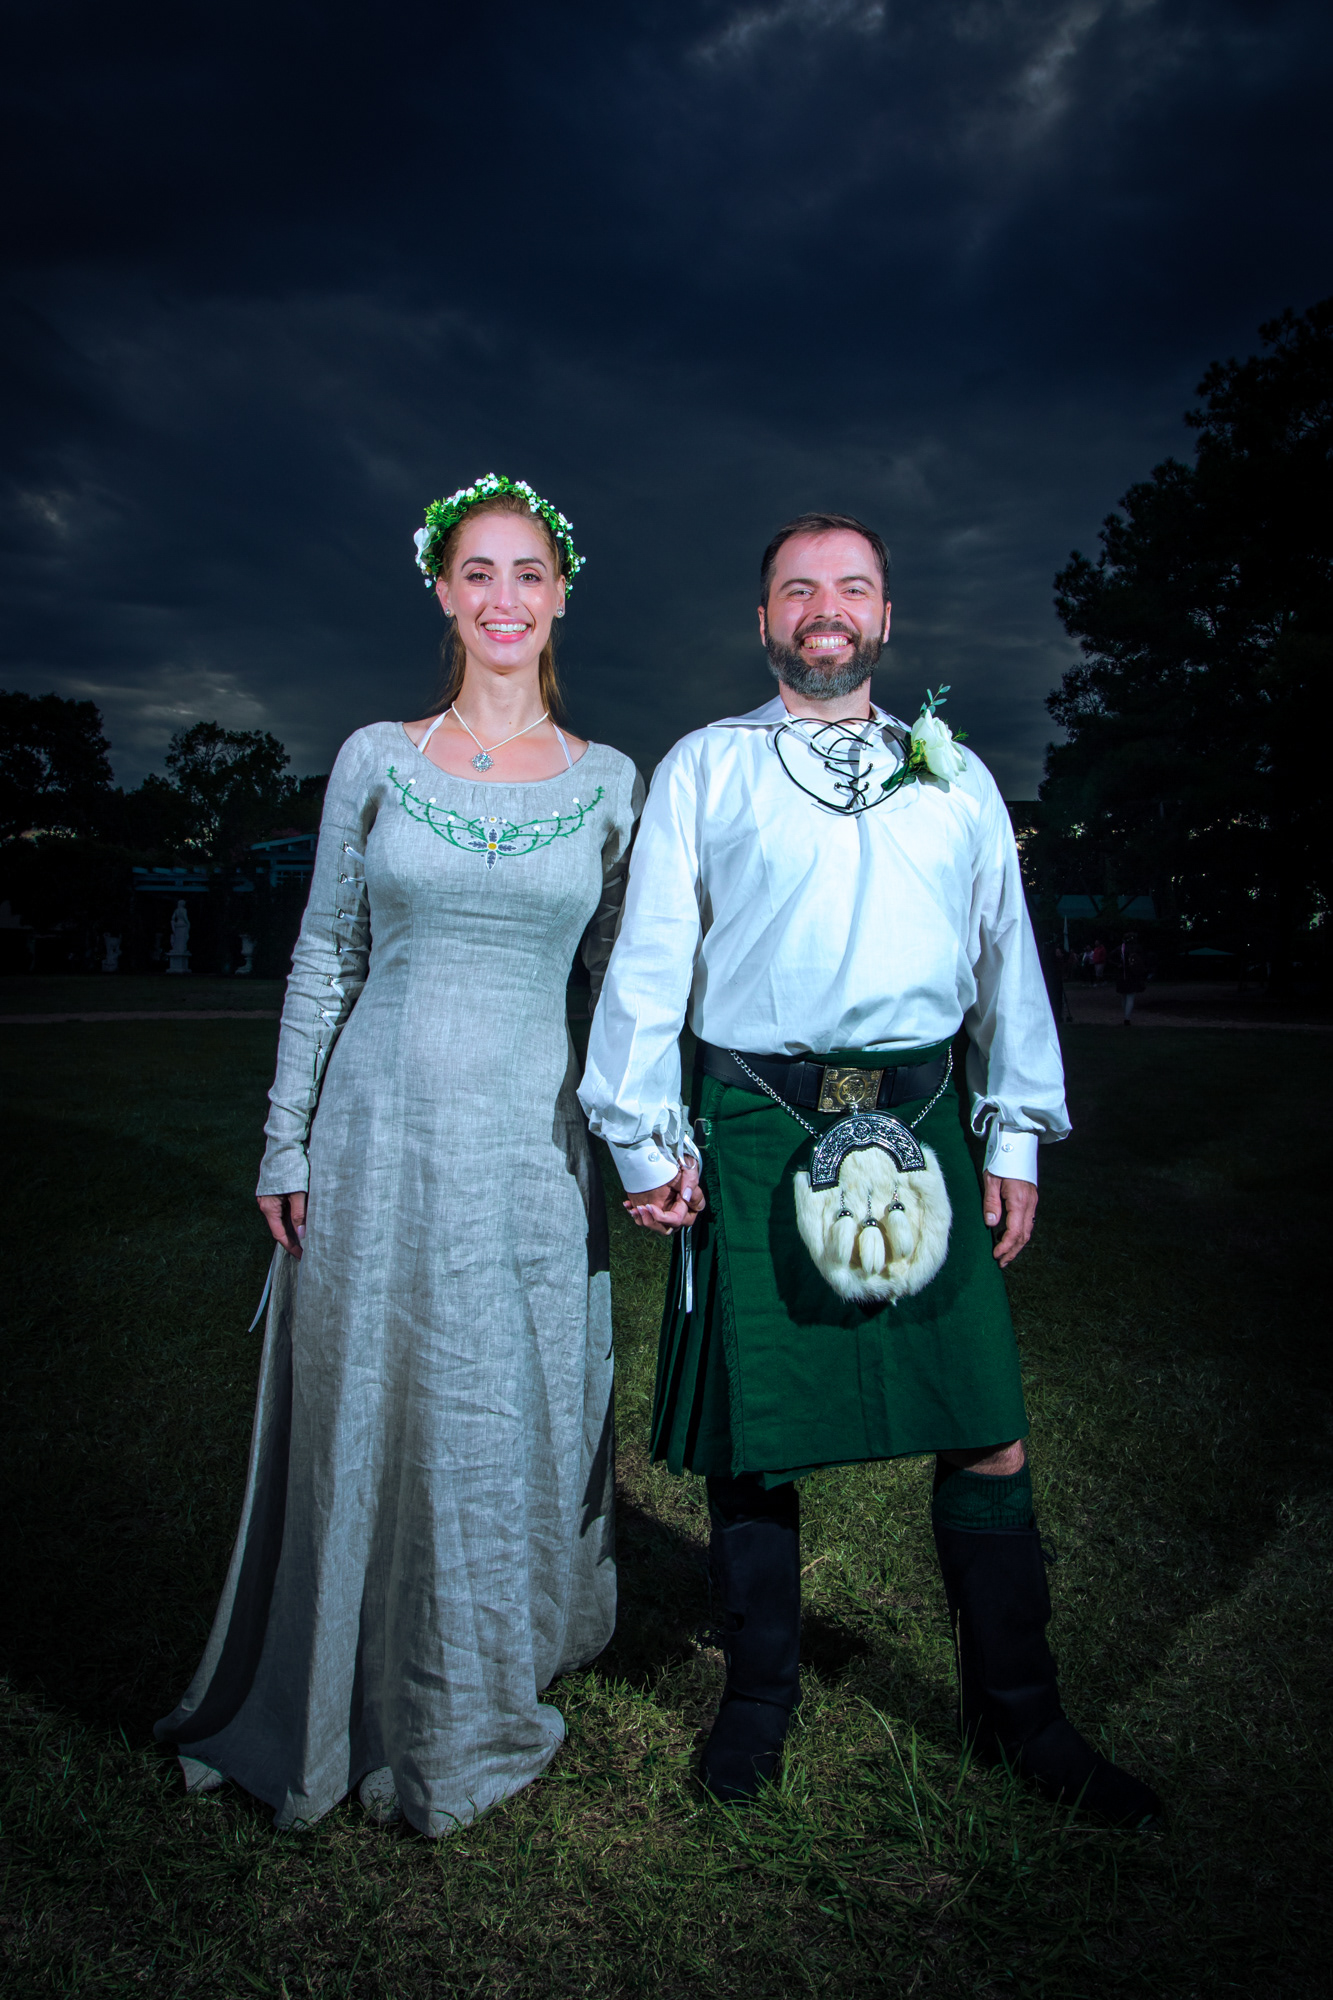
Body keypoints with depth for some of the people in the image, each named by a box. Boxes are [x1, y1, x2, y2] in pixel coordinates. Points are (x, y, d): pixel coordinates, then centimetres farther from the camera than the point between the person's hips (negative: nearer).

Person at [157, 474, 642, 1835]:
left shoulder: (610, 783, 3)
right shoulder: (376, 758, 2)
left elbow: (626, 971, 9)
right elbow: (324, 959, 4)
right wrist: (287, 1142, 2)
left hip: (529, 1150, 1)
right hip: (379, 1132, 0)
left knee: (513, 1423, 10)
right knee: (361, 1422, 11)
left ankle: (473, 1715, 36)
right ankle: (342, 1707, 36)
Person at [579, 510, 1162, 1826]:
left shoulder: (956, 776, 16)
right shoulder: (703, 769, 9)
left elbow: (1006, 954, 16)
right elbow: (649, 957, 5)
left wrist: (1016, 1133, 10)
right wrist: (645, 1134, -1)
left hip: (918, 1125, 2)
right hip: (755, 1128, -2)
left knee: (988, 1436, 5)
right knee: (751, 1437, 7)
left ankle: (1015, 1714, 27)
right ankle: (757, 1701, 30)